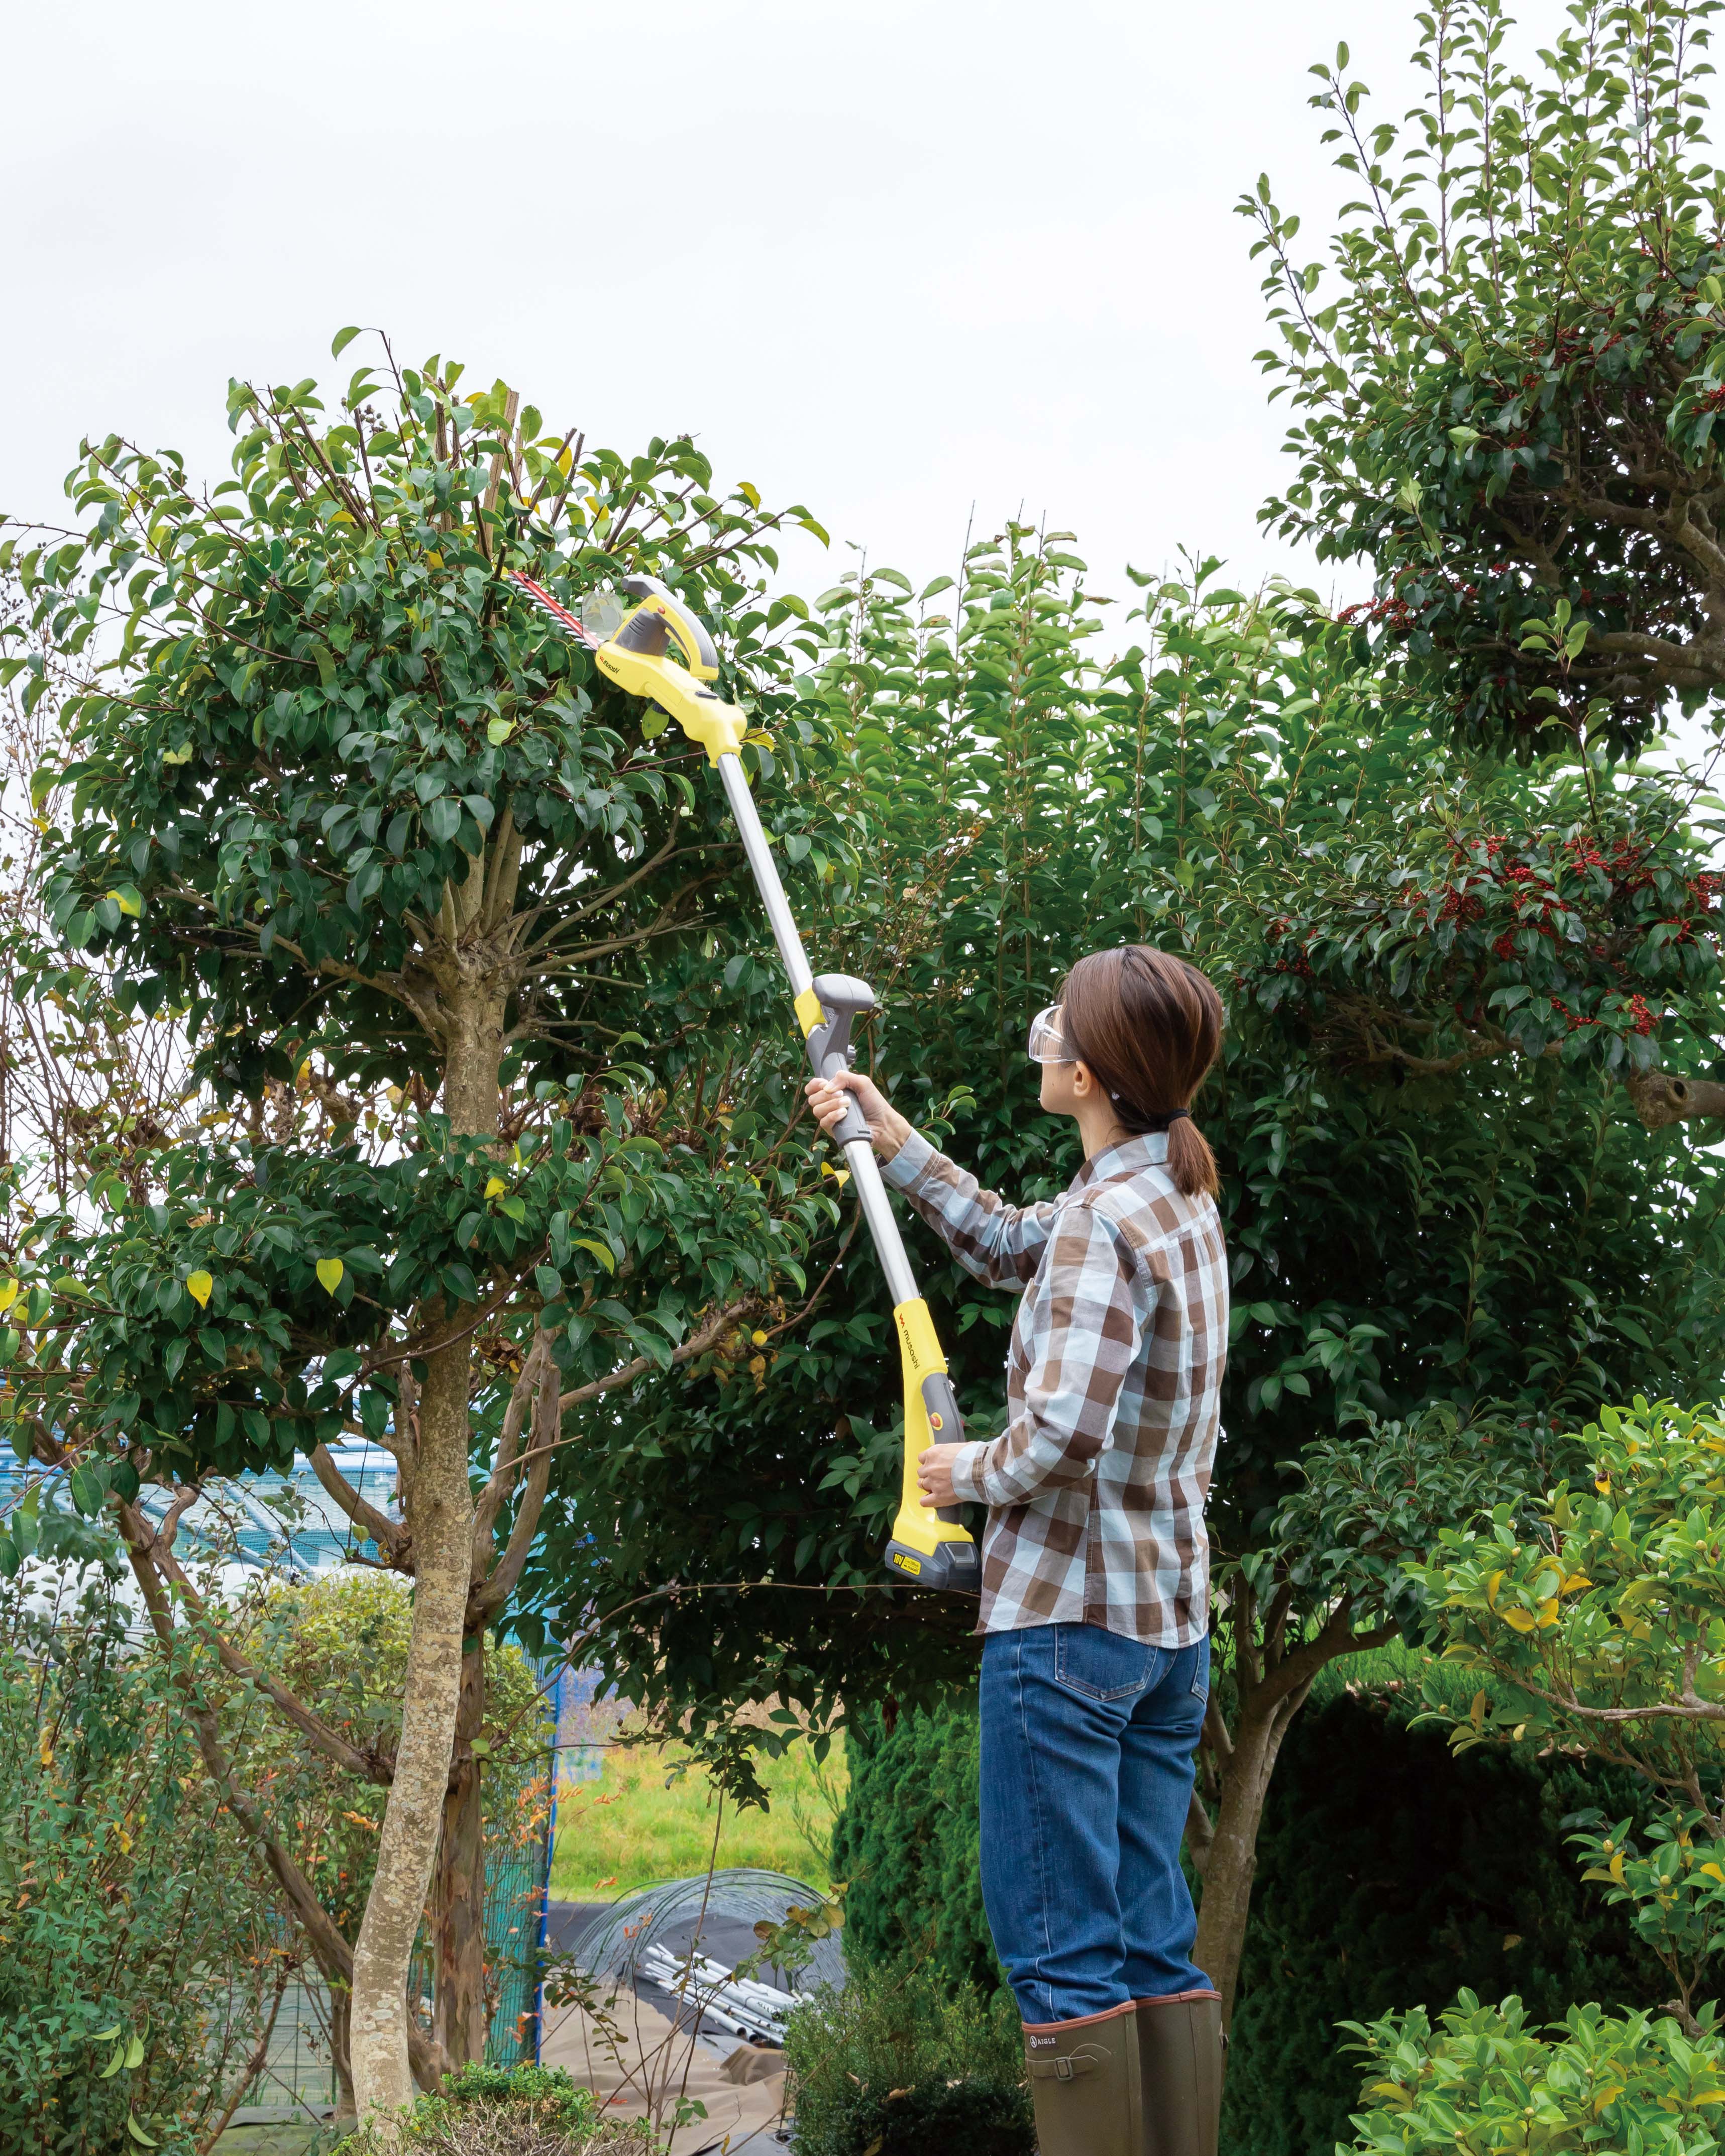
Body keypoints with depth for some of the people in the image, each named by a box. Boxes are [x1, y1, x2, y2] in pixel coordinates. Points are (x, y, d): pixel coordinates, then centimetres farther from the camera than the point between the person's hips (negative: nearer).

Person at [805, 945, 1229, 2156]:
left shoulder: (1104, 1219, -17)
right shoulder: (1182, 1199, 10)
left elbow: (1062, 1431, -25)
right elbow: (1008, 1247, 26)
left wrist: (974, 1475, -6)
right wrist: (889, 1136, 25)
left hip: (1065, 1614, -9)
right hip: (1170, 1622, 9)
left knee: (1059, 1948, -3)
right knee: (1157, 1944, 11)